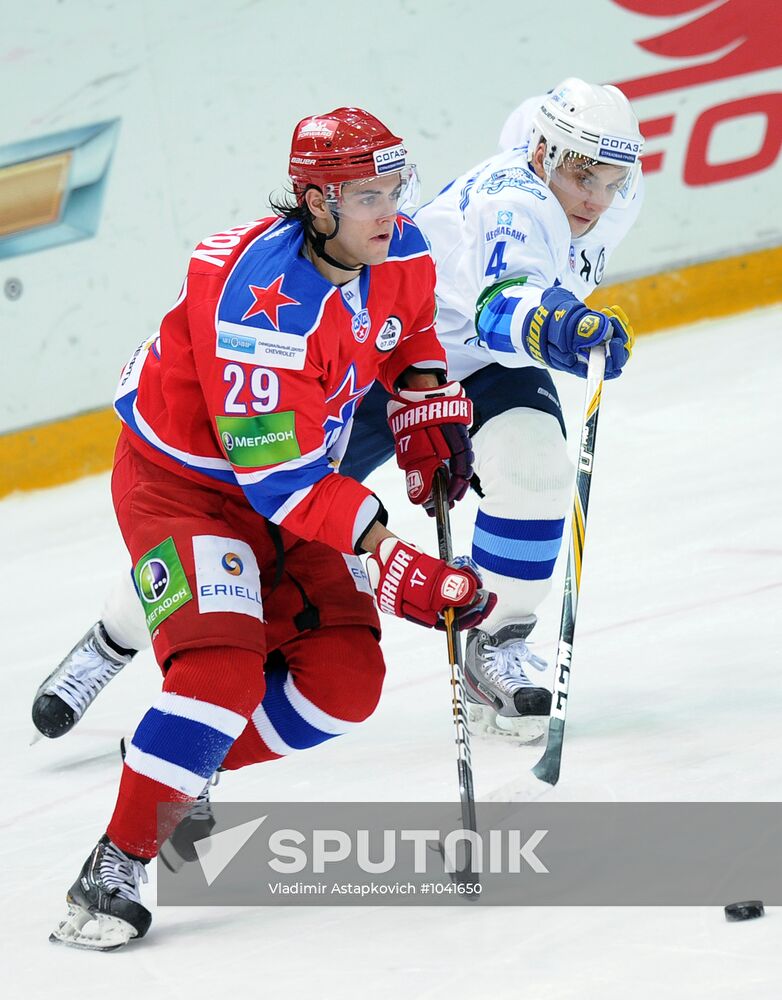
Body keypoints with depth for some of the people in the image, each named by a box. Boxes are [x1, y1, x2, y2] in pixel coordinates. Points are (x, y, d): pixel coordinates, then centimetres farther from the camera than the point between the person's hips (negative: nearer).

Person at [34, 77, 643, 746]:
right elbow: (502, 303, -57)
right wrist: (555, 327, -77)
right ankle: (115, 640, 17)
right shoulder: (513, 205, -35)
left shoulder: (616, 193, -10)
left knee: (534, 459, -28)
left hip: (487, 366, 6)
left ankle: (495, 645, -9)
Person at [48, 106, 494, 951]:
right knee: (223, 666, -26)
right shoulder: (264, 300, -34)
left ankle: (191, 776, 17)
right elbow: (280, 476, -33)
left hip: (288, 479, 8)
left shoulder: (399, 255, -9)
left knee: (345, 680, -3)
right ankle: (115, 868, -19)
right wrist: (391, 567, -34)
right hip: (180, 481, -8)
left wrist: (430, 413, 3)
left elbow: (409, 328, 19)